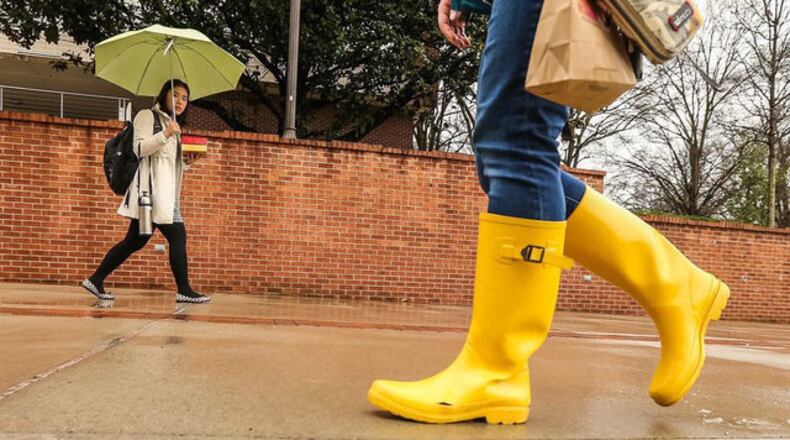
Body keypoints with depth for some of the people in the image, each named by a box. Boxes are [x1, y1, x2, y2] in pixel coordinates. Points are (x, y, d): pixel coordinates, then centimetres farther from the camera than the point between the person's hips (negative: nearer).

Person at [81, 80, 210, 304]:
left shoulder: (175, 126, 26)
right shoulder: (147, 116, 1)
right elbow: (140, 148, -12)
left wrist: (186, 161, 6)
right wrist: (165, 134, -21)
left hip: (165, 190, 9)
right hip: (151, 186, -9)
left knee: (135, 240, 9)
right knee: (177, 234, -12)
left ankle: (96, 281, 17)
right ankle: (184, 291, -10)